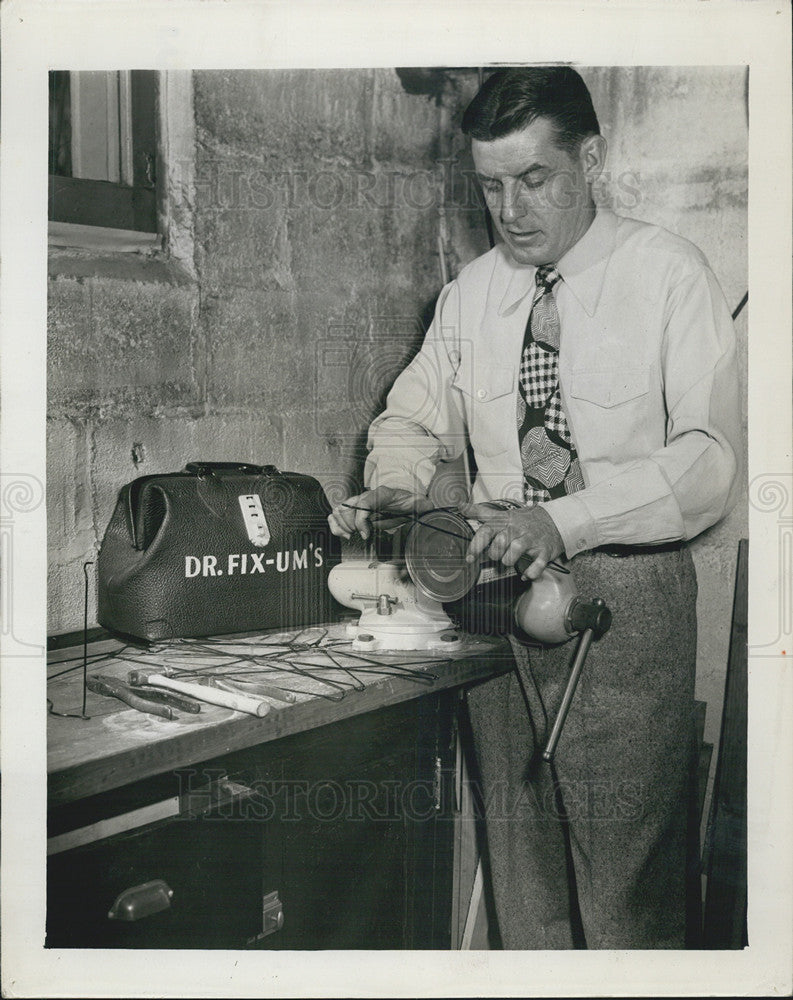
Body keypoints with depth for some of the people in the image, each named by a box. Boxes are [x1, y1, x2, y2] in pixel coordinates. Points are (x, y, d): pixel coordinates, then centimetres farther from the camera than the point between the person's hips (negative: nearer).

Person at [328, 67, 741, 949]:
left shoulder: (666, 275, -5)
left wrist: (562, 520, -26)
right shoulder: (471, 293, 8)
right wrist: (391, 489, -7)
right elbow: (414, 421, 16)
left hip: (626, 596, -4)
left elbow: (710, 459, -14)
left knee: (627, 866, 2)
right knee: (518, 851, 16)